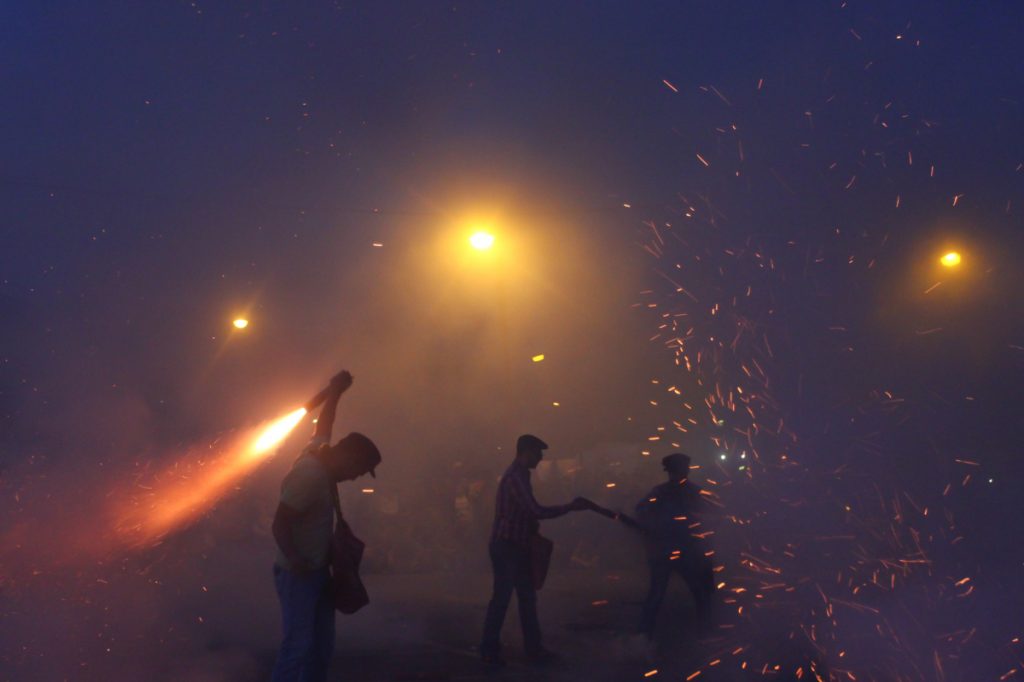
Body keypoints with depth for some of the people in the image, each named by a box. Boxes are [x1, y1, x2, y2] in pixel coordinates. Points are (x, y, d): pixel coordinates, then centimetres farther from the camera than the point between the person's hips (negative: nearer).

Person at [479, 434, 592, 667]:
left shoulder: (519, 474, 13)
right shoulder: (515, 477, -21)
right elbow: (537, 510, -28)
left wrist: (533, 526, 7)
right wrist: (571, 507, -21)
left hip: (516, 546, 10)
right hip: (506, 547, -10)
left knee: (527, 598, 12)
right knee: (501, 598, -4)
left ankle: (533, 648, 18)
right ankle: (490, 650, 4)